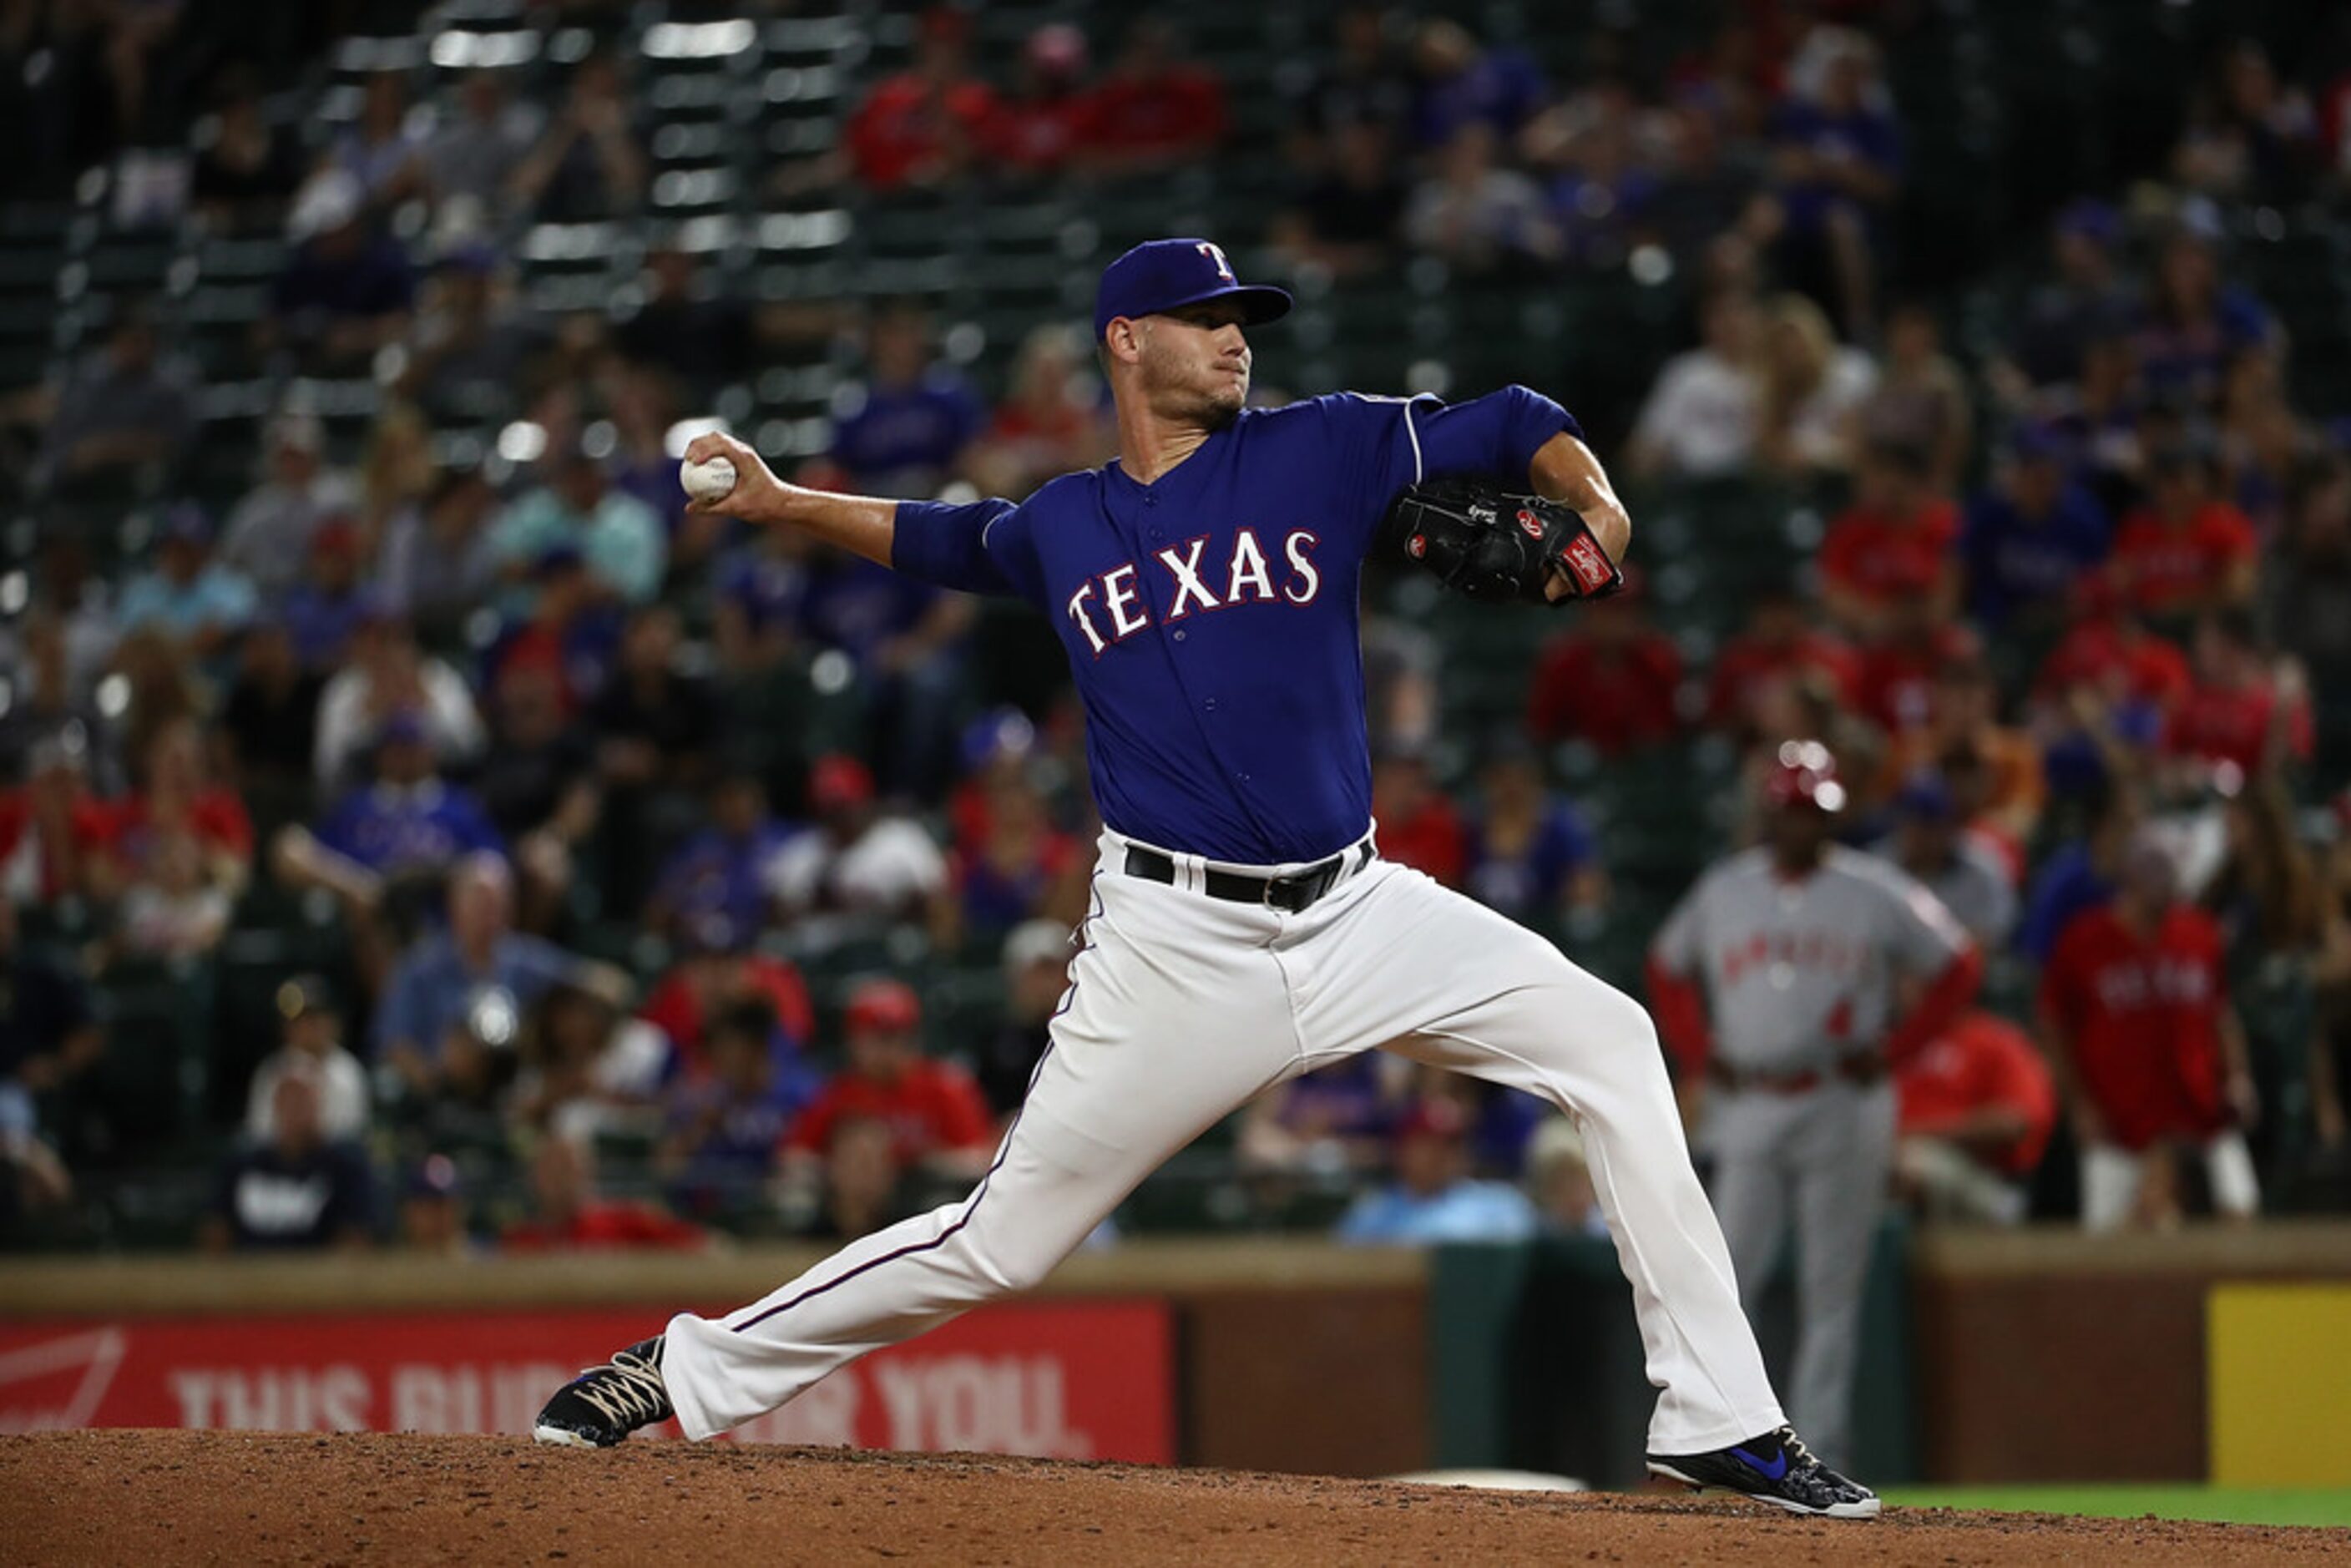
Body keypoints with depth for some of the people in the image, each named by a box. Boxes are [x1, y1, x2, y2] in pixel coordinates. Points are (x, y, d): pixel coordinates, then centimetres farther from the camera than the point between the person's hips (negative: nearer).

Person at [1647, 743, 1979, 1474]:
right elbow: (1668, 969, 22)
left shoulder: (1875, 894, 1)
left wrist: (1891, 1051, -1)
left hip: (1843, 1108, -2)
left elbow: (1957, 967, 6)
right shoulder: (1722, 892, 8)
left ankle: (1820, 1450, 3)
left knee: (1831, 1288, 0)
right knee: (1728, 1275, -5)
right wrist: (1697, 1056, 9)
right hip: (1748, 1107, 2)